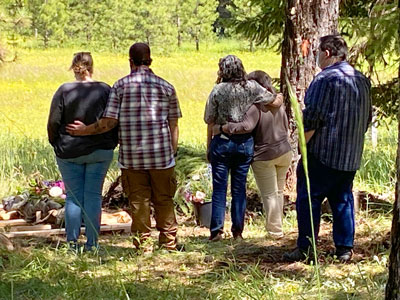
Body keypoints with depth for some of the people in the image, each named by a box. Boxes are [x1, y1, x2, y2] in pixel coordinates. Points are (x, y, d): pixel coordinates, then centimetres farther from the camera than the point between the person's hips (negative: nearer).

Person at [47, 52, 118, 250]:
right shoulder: (105, 90, -4)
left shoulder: (64, 91, -7)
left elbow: (53, 122, -4)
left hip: (69, 152, 0)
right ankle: (92, 243, 5)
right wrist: (112, 143, 12)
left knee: (73, 196, 7)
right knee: (93, 196, 5)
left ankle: (72, 242, 6)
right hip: (100, 152, 1)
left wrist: (56, 144, 11)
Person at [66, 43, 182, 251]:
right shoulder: (166, 87, 4)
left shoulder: (121, 86, -2)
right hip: (161, 155, 1)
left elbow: (109, 122, -6)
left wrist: (84, 130, 7)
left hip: (131, 156, -1)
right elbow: (173, 126, 4)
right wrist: (172, 154, 11)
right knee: (164, 201, 9)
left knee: (138, 201, 5)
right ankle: (169, 244, 11)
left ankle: (142, 246, 8)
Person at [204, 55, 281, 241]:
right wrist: (279, 96, 26)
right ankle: (238, 231, 11)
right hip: (245, 143, 2)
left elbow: (210, 121, -2)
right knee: (239, 188, 9)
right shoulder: (252, 87, -2)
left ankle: (216, 230, -1)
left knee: (219, 188, 3)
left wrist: (208, 146, 8)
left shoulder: (218, 90, -6)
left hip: (222, 142, -2)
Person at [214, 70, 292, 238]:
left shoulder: (255, 106, -21)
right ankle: (277, 224, 31)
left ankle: (275, 231, 12)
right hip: (284, 152, 7)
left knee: (269, 194, 6)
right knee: (279, 191, 20)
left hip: (264, 156, -7)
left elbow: (247, 126, -35)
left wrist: (222, 128, -29)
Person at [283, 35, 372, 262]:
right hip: (351, 157, 7)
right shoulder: (363, 81, 12)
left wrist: (303, 144, -8)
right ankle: (345, 248, 14)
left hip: (322, 155, -7)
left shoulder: (325, 79, -13)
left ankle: (304, 248, 1)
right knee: (343, 200, 14)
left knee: (308, 200, 0)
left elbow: (312, 116, -17)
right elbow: (368, 118, 21)